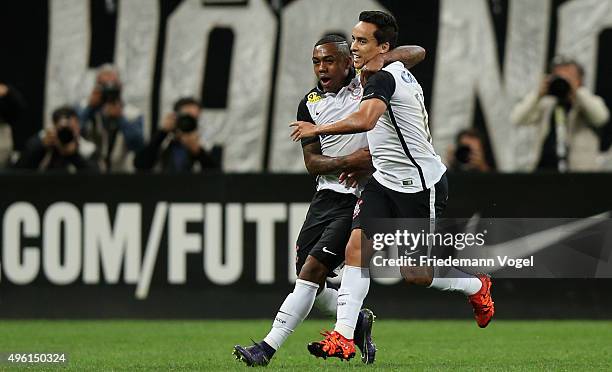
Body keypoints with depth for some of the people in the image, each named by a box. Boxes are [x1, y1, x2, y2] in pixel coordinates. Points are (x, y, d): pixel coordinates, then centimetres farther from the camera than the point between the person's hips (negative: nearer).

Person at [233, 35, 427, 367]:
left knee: (313, 269, -14)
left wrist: (382, 59, -19)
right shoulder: (310, 104, 5)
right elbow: (312, 162, 1)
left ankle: (268, 348, -15)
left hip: (360, 199, -5)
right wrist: (349, 161, -17)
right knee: (306, 277, 3)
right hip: (327, 194, 5)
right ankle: (358, 320, 28)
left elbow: (417, 53, 0)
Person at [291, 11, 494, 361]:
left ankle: (477, 286, 28)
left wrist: (316, 130, -29)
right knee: (357, 247, -7)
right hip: (386, 180, 10)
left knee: (416, 274, 0)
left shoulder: (384, 78, -21)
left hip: (421, 184, -10)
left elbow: (364, 120, -40)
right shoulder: (401, 73, 10)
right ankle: (343, 337, -11)